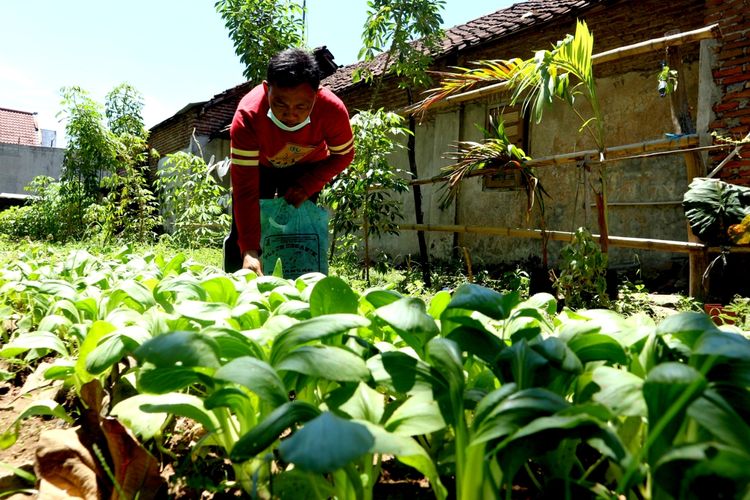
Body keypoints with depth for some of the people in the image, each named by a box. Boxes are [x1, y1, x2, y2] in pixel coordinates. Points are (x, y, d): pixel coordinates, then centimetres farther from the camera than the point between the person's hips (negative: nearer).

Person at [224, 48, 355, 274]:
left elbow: (343, 156, -14)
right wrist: (249, 251, -48)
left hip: (307, 168, 1)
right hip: (259, 166, -1)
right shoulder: (247, 116, -40)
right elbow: (245, 189, -39)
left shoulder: (333, 110, -36)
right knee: (241, 236, -6)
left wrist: (307, 187, -27)